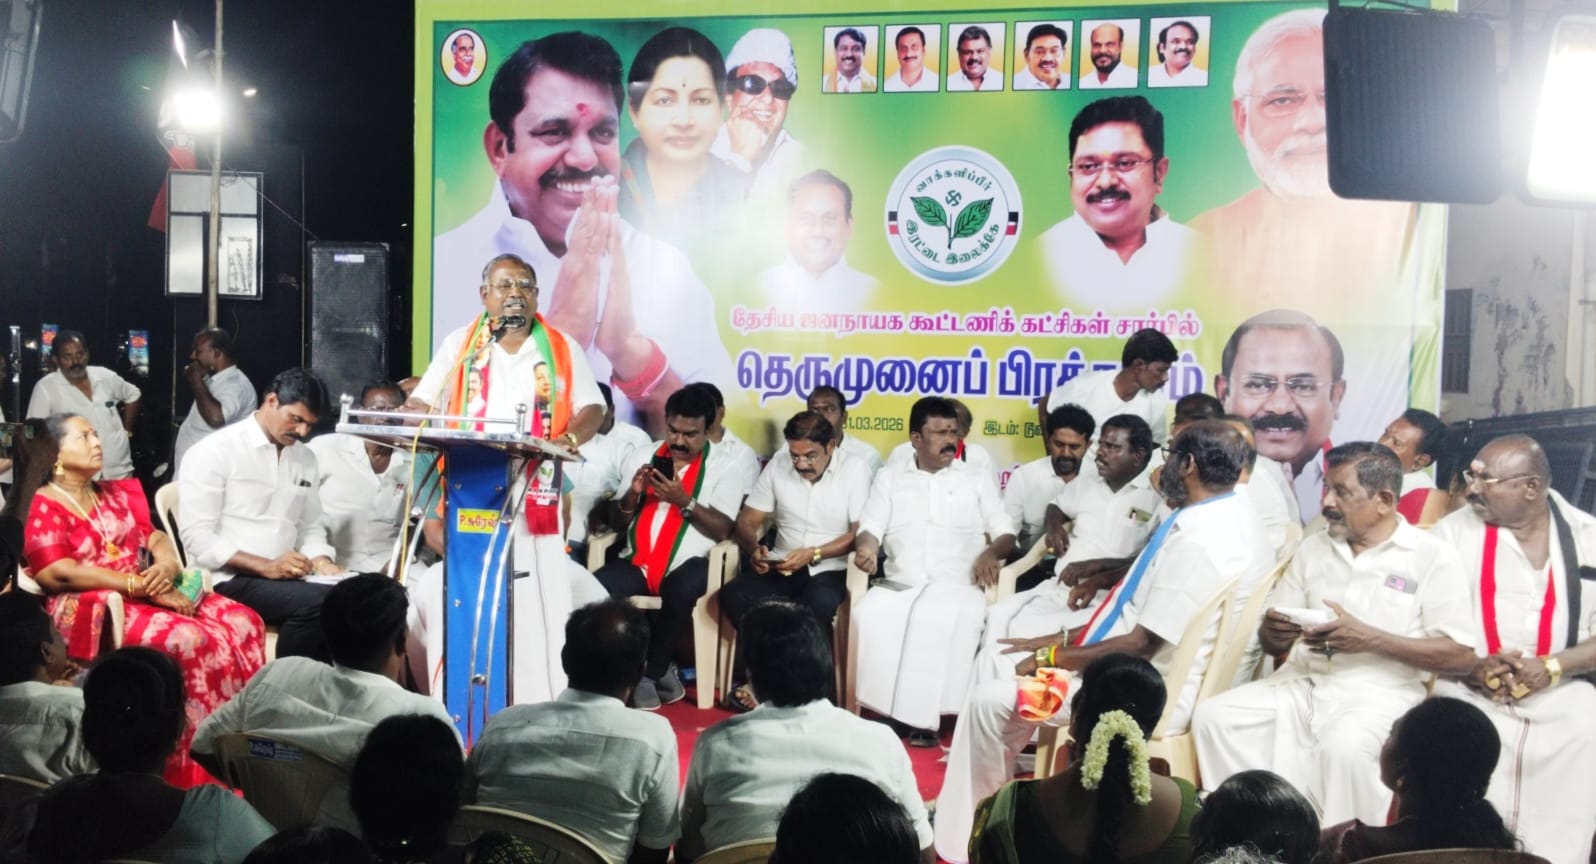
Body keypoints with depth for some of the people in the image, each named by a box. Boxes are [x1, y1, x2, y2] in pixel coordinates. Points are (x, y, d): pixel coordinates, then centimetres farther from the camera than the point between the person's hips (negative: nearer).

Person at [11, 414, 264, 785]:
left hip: (151, 596, 7)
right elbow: (61, 574, -16)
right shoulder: (43, 508, -3)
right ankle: (199, 767, -26)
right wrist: (146, 587, -19)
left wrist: (168, 566, -11)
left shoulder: (115, 497, 20)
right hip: (92, 611, -7)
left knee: (243, 622, -15)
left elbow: (155, 537, 16)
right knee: (186, 639, -33)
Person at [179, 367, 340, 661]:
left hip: (284, 578, 6)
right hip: (227, 579, -6)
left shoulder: (306, 459, 13)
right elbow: (196, 537, -12)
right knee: (316, 601, -31)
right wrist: (265, 567, -20)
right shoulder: (214, 452, -6)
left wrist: (321, 563, -5)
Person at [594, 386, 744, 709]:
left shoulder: (724, 466, 2)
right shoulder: (647, 455, 16)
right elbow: (619, 518, 16)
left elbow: (721, 530, -7)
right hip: (638, 561, 4)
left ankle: (649, 673, -14)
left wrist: (685, 501, -19)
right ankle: (659, 670, -12)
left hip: (687, 563, -4)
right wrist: (634, 493, -5)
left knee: (681, 591, -38)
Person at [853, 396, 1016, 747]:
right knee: (871, 612, -33)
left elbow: (1006, 533, 13)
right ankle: (887, 709, -27)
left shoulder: (977, 479, 18)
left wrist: (991, 552, -10)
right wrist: (866, 547, -15)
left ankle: (922, 716, -32)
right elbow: (870, 529, 10)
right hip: (900, 584, 1)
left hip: (957, 585, -1)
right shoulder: (890, 477, 19)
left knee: (950, 618, -36)